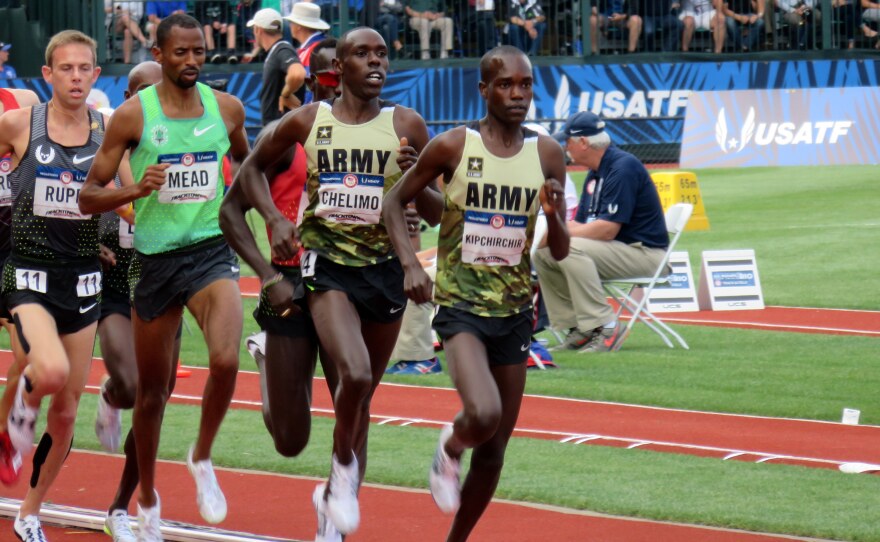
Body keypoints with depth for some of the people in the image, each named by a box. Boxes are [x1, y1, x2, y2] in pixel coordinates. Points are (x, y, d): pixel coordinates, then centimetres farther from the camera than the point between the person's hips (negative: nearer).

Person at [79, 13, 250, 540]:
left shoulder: (227, 108, 1)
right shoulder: (133, 115, -8)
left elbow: (246, 164, 23)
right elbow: (88, 197, -7)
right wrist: (136, 190, -23)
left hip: (211, 250, 1)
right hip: (155, 258, -1)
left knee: (226, 360, -26)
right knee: (153, 391, 10)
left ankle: (203, 458, 1)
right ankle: (148, 499, 31)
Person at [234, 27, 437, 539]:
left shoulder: (406, 126, 0)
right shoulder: (308, 121, -1)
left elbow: (437, 212, 4)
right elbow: (252, 168, 15)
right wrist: (275, 218, 0)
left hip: (385, 269, 2)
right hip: (327, 264, -2)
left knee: (363, 396, 12)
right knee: (355, 373, -25)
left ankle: (335, 496, 32)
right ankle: (345, 464, 2)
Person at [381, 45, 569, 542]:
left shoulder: (547, 155, 0)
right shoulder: (453, 147, -8)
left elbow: (561, 252, 4)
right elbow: (395, 202, 5)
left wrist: (553, 215, -18)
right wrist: (410, 264, -10)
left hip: (514, 311, 4)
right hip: (461, 305, -4)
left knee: (495, 449, 9)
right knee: (483, 415, -28)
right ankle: (450, 449, 8)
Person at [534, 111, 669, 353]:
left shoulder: (623, 168, -18)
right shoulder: (595, 174, 13)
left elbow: (607, 229, -25)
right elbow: (580, 223, 15)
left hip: (644, 252, -10)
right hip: (616, 249, 10)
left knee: (571, 250, -30)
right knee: (543, 253, 4)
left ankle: (605, 330, -27)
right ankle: (578, 328, 3)